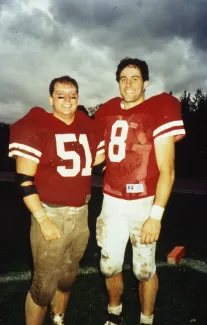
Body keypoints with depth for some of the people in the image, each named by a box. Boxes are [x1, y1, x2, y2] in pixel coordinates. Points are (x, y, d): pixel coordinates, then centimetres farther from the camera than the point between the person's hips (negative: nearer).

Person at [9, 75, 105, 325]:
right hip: (51, 214, -6)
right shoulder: (36, 126, -11)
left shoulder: (88, 128, 6)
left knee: (67, 276, 22)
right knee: (44, 284, 4)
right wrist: (43, 219, -17)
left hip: (80, 214, 6)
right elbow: (24, 179, -14)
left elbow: (98, 158, 19)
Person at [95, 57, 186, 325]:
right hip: (112, 202, 4)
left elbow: (167, 171, -13)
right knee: (109, 266, 12)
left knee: (144, 269, 9)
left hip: (143, 203, -4)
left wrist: (156, 215, -17)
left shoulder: (159, 112, -10)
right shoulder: (107, 112, 6)